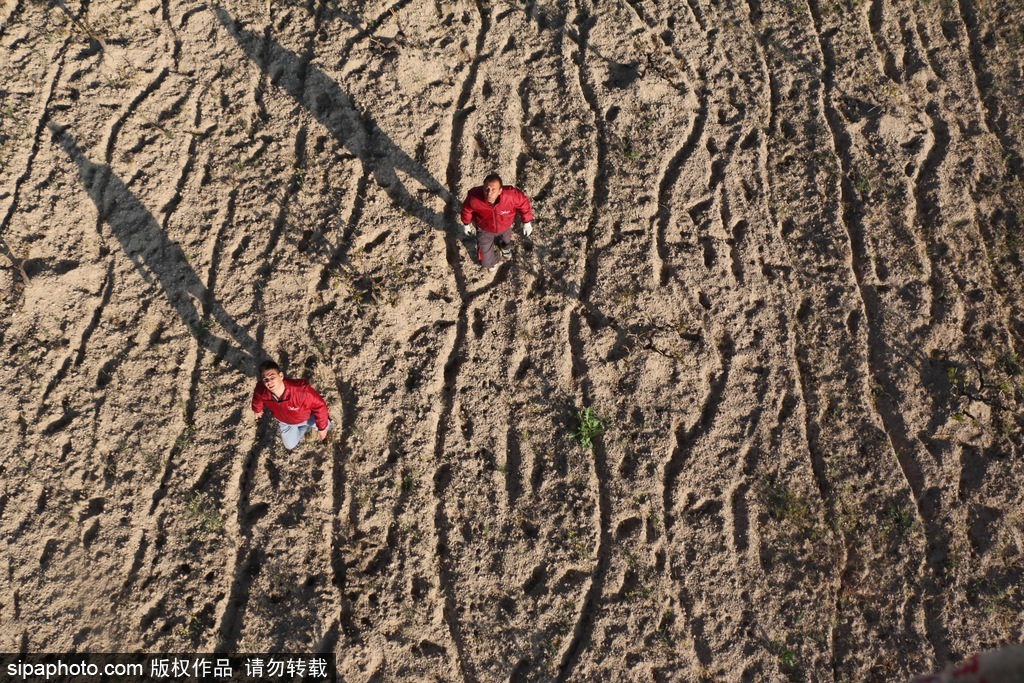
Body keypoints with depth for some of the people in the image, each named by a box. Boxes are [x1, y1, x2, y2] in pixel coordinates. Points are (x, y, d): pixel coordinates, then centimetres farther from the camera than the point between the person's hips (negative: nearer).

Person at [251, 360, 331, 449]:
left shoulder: (301, 390, -50)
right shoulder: (261, 390, -37)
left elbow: (319, 405, -33)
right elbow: (258, 398, -8)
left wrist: (322, 427, -22)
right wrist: (257, 410, 15)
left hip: (306, 417, -3)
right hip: (285, 421, 3)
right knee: (290, 445, 21)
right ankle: (305, 427, 45)